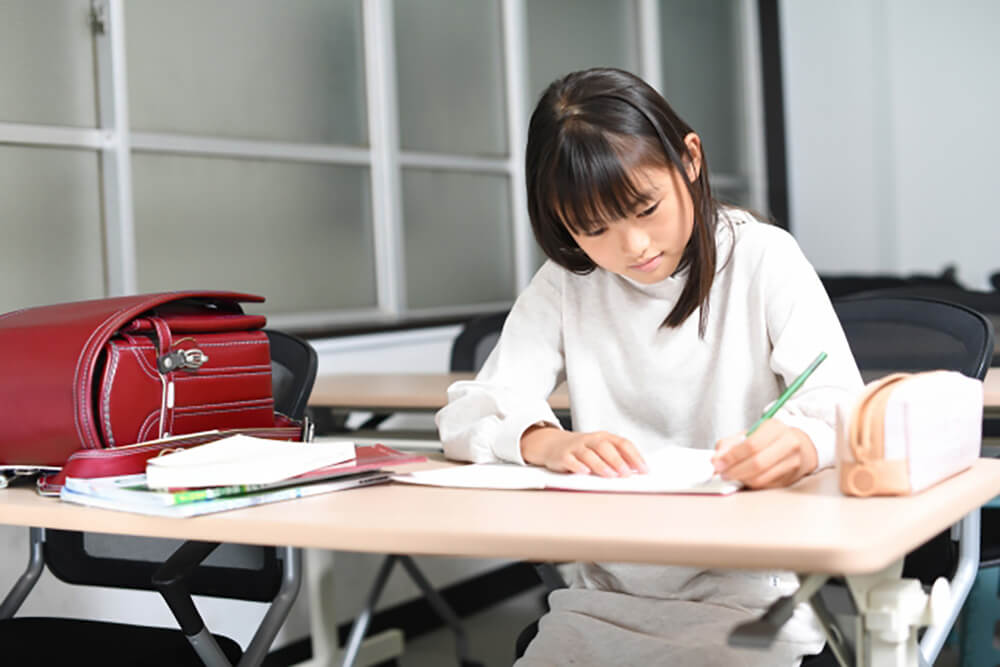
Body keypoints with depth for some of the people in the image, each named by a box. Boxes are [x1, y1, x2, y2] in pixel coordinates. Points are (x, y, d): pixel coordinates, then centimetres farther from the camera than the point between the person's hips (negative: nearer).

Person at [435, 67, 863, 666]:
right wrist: (547, 443, -28)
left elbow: (844, 409, -11)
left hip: (747, 599, -2)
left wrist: (802, 444, -36)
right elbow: (468, 415, -5)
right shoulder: (566, 284, 4)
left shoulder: (763, 260, -2)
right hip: (603, 600, 3)